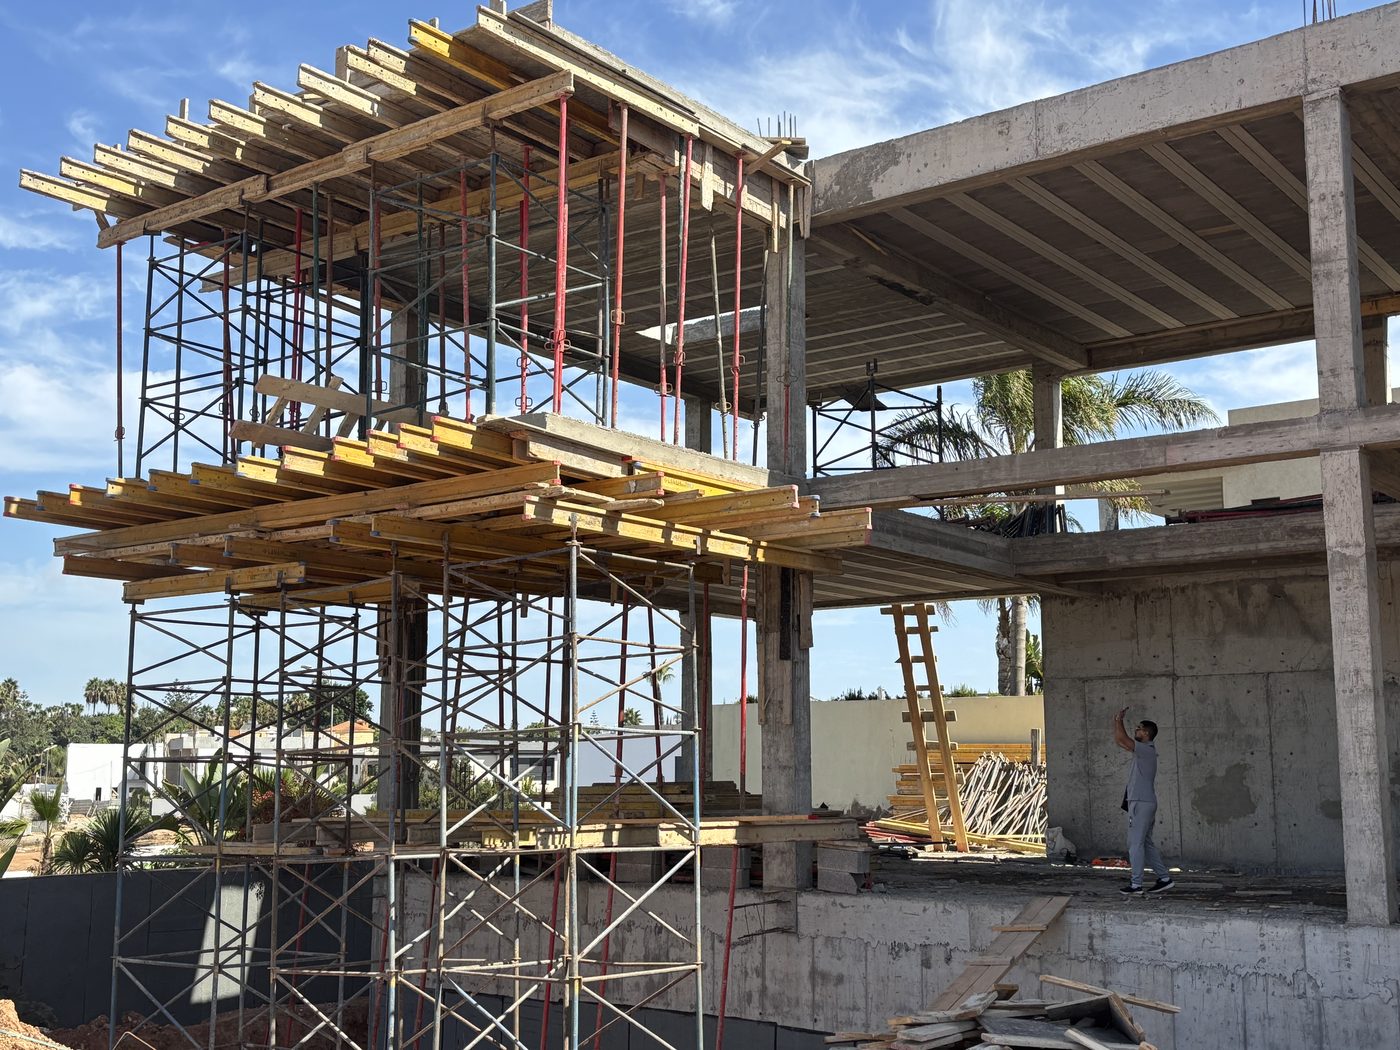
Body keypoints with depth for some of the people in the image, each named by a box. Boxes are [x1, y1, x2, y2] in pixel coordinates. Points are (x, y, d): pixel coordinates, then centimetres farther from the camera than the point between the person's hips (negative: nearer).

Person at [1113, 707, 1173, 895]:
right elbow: (1119, 741, 23)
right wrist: (1116, 722, 16)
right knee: (1146, 843, 13)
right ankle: (1164, 878, 15)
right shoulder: (1142, 750, 14)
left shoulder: (1147, 750, -14)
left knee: (1135, 843, -6)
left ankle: (1136, 885, -4)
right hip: (1141, 802, 10)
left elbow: (1123, 739, -21)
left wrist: (1119, 720, -8)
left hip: (1141, 803, -10)